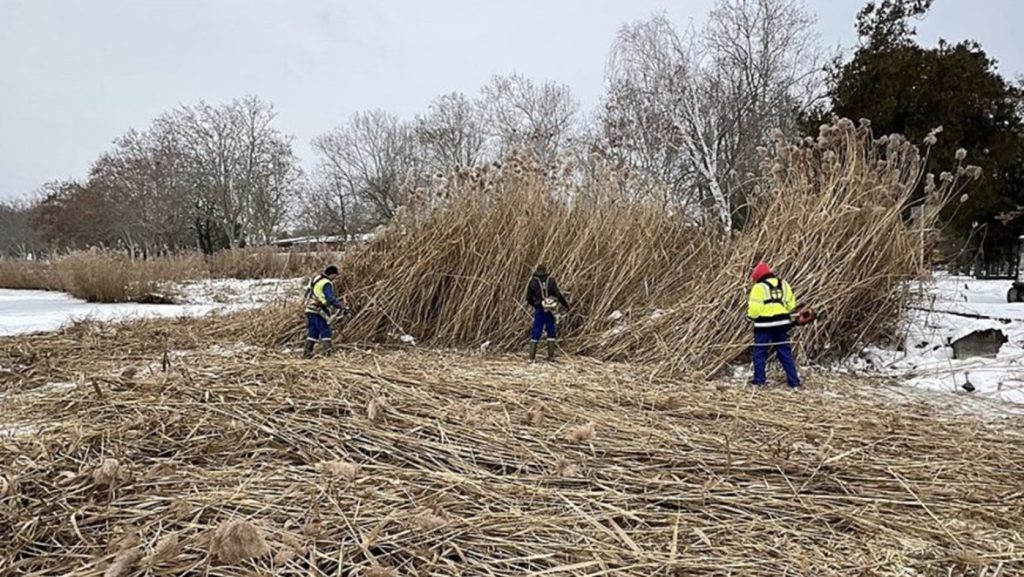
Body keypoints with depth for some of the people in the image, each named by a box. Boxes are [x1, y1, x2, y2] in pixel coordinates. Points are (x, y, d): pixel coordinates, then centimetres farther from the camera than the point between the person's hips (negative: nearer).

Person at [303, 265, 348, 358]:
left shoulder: (314, 279, 16)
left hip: (309, 309, 8)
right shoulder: (326, 283, -12)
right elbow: (331, 298, -21)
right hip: (319, 311, -8)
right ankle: (327, 352, -11)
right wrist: (342, 307, -21)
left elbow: (307, 294, 23)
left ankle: (306, 353, 12)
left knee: (313, 332, 13)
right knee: (325, 332, -4)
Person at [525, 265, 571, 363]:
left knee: (535, 333, 6)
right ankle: (551, 356, 9)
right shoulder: (551, 280, 0)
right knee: (551, 332, 11)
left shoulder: (532, 281, 1)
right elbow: (558, 294, -8)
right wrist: (566, 304, 3)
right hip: (549, 310, 0)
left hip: (539, 310, 0)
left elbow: (528, 298, 4)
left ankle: (532, 357, 2)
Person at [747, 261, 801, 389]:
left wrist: (751, 316, 5)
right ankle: (794, 382, 11)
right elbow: (791, 305, 10)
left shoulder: (759, 288, -10)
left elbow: (754, 309, -14)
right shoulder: (784, 285, 8)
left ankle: (759, 381, 6)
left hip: (764, 325, -5)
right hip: (782, 323, 5)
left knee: (759, 353, 7)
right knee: (785, 353, 11)